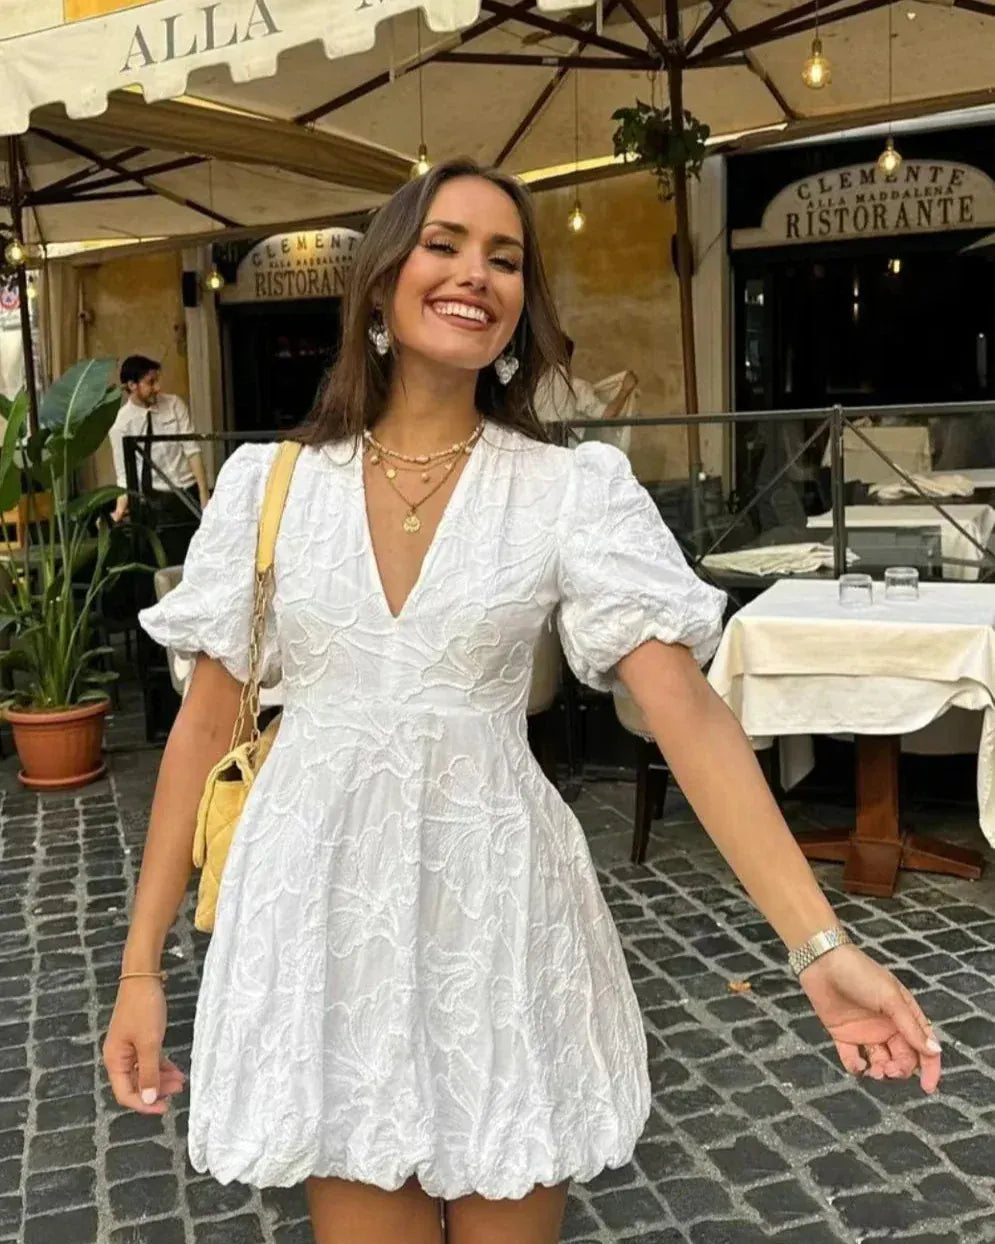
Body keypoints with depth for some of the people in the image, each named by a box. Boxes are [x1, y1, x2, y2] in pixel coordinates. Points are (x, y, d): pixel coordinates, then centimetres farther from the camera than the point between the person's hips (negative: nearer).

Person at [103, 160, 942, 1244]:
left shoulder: (574, 489, -5)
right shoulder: (270, 482, -1)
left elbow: (688, 712, -12)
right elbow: (206, 721, 2)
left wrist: (820, 943, -20)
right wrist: (141, 965, 2)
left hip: (498, 911, 0)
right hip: (323, 911, 1)